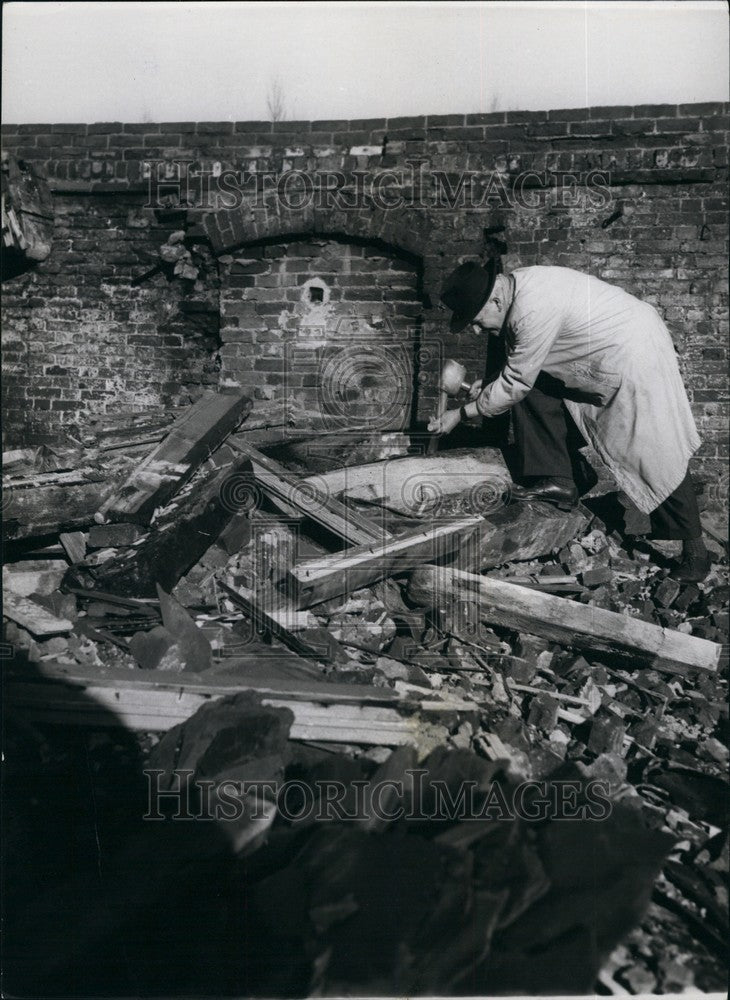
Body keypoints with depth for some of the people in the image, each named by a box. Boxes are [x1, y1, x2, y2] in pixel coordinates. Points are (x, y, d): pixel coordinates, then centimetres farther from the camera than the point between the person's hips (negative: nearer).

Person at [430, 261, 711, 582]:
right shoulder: (514, 288, -1)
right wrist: (488, 387, -4)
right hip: (595, 353, 10)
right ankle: (556, 480, 5)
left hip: (636, 354, -10)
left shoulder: (533, 309, -32)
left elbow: (515, 384, -23)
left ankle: (693, 548, 8)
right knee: (534, 387, -1)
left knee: (658, 455, -7)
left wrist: (460, 414, -15)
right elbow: (520, 367, 10)